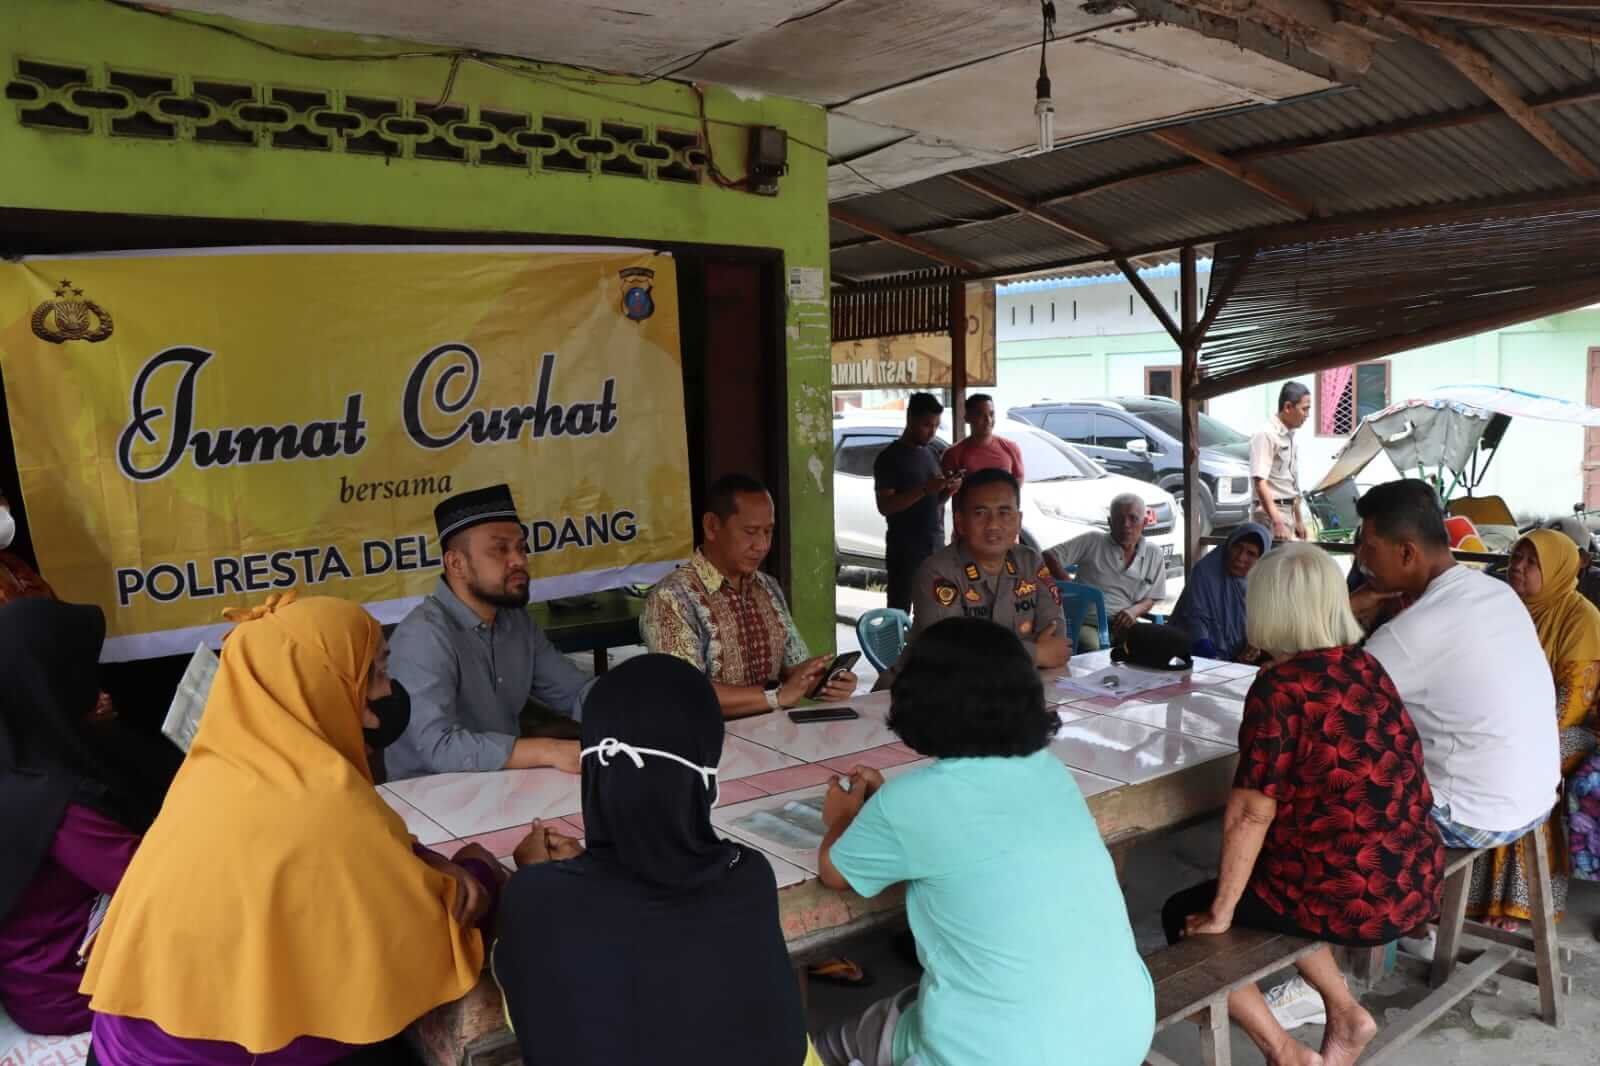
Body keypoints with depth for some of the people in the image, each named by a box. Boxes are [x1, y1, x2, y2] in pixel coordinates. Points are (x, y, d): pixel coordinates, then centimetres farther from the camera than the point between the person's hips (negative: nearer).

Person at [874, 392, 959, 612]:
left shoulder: (931, 454, 14)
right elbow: (885, 506, -15)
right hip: (905, 550, -6)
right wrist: (924, 490, -24)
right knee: (899, 611, -5)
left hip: (935, 547, 6)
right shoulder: (890, 458, -7)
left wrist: (948, 491, -2)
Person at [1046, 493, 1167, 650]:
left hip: (1123, 624, 4)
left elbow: (1150, 599, 17)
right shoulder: (1092, 542, 3)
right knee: (1094, 649, -38)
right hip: (1088, 624, -3)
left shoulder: (1154, 554, 13)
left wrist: (1134, 611, -6)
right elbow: (1048, 556, -1)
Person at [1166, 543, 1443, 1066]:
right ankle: (1344, 1012, 25)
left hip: (1352, 898, -8)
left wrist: (1220, 913, -10)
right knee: (1271, 879, 30)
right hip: (1417, 883, 8)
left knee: (1184, 915, 10)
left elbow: (1251, 813, -19)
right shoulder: (1366, 667, 5)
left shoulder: (1281, 685, -18)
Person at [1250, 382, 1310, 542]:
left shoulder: (1290, 436, 13)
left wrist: (1298, 519, 22)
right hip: (1271, 513, -9)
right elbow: (1260, 483, -23)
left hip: (1288, 512, 9)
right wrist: (1277, 522, -29)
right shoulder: (1265, 435, -15)